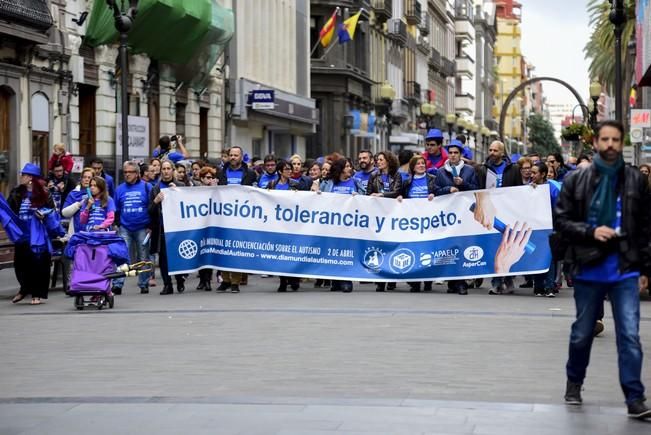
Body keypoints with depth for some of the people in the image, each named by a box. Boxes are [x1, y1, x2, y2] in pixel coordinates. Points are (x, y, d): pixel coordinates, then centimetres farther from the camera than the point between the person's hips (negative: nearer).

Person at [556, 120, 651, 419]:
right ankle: (574, 383, 35)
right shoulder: (576, 180, 0)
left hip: (626, 270, 0)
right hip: (589, 269, 0)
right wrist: (591, 231, -16)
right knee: (582, 333, 14)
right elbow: (562, 221, 0)